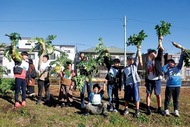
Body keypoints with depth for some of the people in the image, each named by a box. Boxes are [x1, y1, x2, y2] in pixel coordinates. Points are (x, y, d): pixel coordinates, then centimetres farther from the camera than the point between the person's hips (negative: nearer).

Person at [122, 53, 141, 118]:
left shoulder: (134, 65, 8)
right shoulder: (125, 69, 11)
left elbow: (137, 58, -4)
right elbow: (123, 78, 13)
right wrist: (123, 86, 8)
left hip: (135, 83, -2)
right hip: (128, 85, 2)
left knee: (136, 98, -1)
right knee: (127, 98, 9)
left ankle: (137, 111, 9)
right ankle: (126, 109, 25)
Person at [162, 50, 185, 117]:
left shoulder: (178, 68, 14)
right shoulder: (167, 70, 9)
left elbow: (181, 61, 10)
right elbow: (162, 69, -10)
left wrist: (182, 53, 6)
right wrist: (167, 65, 3)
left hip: (177, 86, 2)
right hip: (169, 86, -2)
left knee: (176, 99, 9)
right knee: (167, 98, 2)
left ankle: (176, 111, 14)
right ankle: (166, 110, 10)